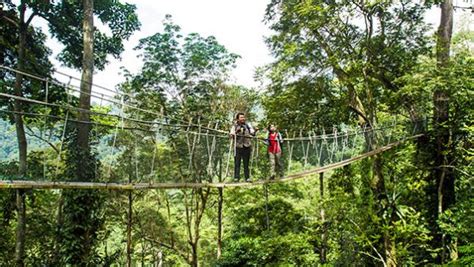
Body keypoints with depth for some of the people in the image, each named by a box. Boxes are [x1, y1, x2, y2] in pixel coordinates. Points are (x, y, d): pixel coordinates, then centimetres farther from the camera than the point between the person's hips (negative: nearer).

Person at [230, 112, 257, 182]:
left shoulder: (248, 125, 12)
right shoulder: (235, 126, 6)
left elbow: (252, 133, 1)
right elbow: (232, 135, -5)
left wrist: (254, 131, -22)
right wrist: (236, 132, -25)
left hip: (247, 146, 2)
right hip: (238, 147, -2)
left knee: (246, 163, 5)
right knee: (237, 163, -4)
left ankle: (247, 177, 9)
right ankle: (236, 177, 0)